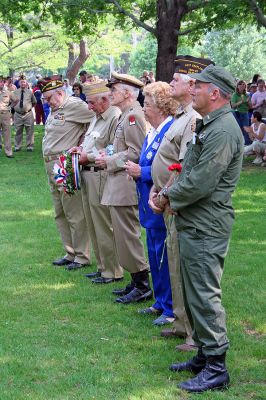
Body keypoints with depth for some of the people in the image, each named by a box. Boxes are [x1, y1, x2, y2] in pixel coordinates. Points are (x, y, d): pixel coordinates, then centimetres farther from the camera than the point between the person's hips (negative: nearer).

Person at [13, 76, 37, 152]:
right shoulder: (15, 92, 3)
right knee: (18, 131, 8)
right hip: (18, 114, 1)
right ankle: (17, 147, 18)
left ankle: (29, 146, 11)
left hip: (28, 114, -1)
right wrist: (15, 106, 7)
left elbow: (34, 102, 15)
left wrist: (30, 107, 10)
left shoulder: (30, 92, 2)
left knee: (30, 131, 2)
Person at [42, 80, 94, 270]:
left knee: (75, 213, -3)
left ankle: (82, 256, 7)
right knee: (60, 214, 16)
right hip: (51, 167, 10)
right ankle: (70, 253, 26)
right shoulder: (54, 110, 14)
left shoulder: (74, 106, -13)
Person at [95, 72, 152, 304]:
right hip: (119, 186, 11)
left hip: (126, 186, -11)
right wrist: (108, 159, 10)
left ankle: (142, 286, 1)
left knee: (128, 235, -6)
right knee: (126, 234, 15)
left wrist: (109, 162, -13)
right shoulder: (126, 115, 16)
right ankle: (138, 282, 22)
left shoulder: (133, 115, -16)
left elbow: (136, 152, -22)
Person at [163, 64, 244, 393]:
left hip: (205, 229, -11)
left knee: (204, 296, -6)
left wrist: (171, 196, -8)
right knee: (193, 294, 17)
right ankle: (203, 355, 29)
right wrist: (171, 192, 3)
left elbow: (201, 182, -24)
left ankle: (216, 368, 2)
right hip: (193, 224, 11)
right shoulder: (207, 125, 15)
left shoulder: (223, 131, -19)